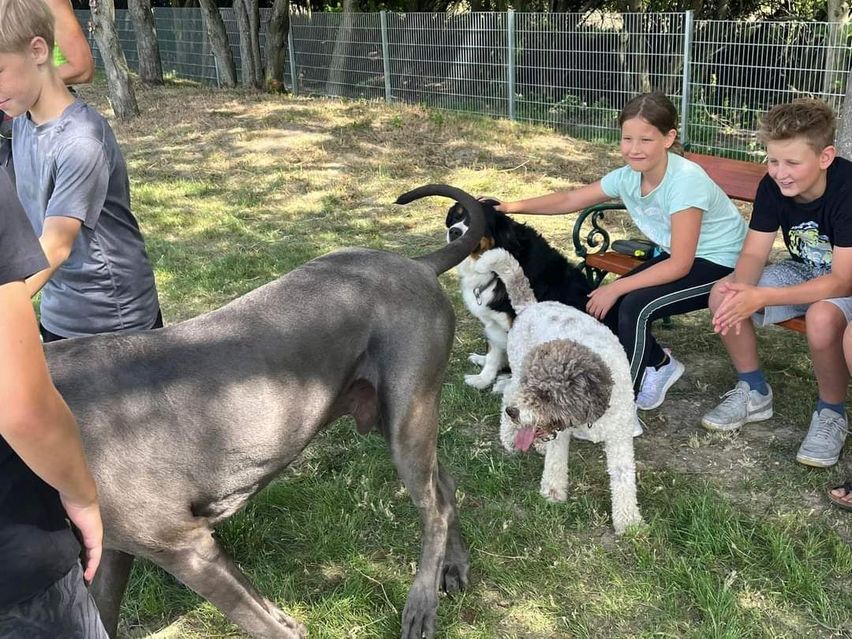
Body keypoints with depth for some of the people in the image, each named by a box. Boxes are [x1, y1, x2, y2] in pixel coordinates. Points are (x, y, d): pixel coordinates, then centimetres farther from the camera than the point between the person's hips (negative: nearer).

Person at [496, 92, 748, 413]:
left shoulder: (686, 180, -31)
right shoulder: (628, 177, -11)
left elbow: (680, 265, -29)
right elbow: (569, 199, -2)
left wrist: (616, 288, -27)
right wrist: (510, 207, -11)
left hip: (723, 265, -7)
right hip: (680, 258, 8)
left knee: (635, 307, -26)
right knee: (604, 305, -7)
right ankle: (659, 364, 17)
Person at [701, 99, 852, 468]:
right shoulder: (774, 186, -13)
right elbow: (754, 253, -9)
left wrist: (760, 297, -42)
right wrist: (741, 289, -34)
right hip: (803, 272, 6)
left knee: (822, 317, -39)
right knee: (722, 295, -17)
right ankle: (755, 394, 4)